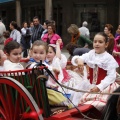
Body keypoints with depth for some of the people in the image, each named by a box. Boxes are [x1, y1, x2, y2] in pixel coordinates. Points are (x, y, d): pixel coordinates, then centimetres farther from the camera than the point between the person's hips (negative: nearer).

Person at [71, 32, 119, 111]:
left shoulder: (109, 58, -10)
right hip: (94, 86, 5)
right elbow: (74, 59, -3)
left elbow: (111, 76, -15)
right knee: (83, 101, -7)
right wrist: (78, 60, -29)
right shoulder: (90, 54, 4)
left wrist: (99, 87, -24)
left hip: (106, 86, -5)